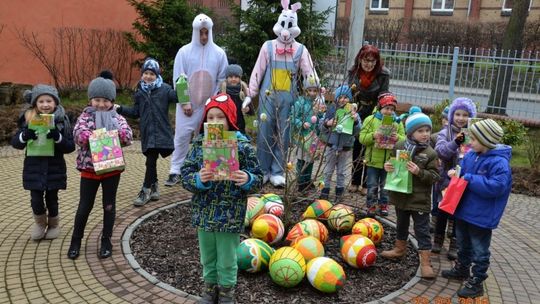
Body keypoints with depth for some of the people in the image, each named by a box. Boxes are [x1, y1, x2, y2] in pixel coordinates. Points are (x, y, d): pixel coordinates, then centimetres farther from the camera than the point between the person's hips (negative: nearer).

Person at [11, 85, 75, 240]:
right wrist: (25, 135, -23)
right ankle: (40, 223, 31)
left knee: (51, 199, 10)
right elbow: (15, 142, -2)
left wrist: (58, 137, -25)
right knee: (36, 200, 1)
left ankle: (53, 225, 37)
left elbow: (71, 147, -8)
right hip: (34, 168, 1)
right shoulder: (28, 119, -3)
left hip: (54, 169, -1)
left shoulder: (62, 120, -7)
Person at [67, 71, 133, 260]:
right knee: (85, 207, 9)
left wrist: (111, 129, -24)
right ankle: (76, 240, 26)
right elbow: (79, 136, -18)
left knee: (109, 205, 10)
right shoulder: (85, 116, -1)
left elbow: (128, 137, -14)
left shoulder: (117, 118, 0)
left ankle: (106, 241, 24)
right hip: (89, 169, 0)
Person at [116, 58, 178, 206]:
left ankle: (146, 191, 7)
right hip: (147, 133, 4)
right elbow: (135, 112, 17)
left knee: (151, 161, -5)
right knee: (151, 161, 8)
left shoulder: (164, 89, -1)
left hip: (161, 133, -4)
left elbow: (178, 97, -17)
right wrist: (120, 109, 9)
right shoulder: (140, 92, 11)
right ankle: (154, 187, 24)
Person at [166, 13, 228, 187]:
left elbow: (222, 80, 5)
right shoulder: (184, 52, 0)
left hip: (210, 104, 1)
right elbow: (178, 79, -1)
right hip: (188, 103, -1)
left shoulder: (219, 53, 2)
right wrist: (185, 102, -8)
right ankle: (175, 172, 3)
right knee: (182, 135, -4)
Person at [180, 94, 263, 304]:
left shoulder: (243, 146, -9)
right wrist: (198, 179, -24)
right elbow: (185, 175, -3)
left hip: (230, 215, -3)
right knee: (207, 257, 20)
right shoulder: (199, 144, -1)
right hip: (203, 212, 3)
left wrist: (247, 180, -27)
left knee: (226, 260, 11)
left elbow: (258, 178, -6)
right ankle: (210, 287, 42)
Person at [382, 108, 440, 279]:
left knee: (422, 230, 2)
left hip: (420, 199, -4)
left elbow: (435, 176, -11)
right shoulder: (400, 146, -2)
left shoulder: (430, 153, -11)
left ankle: (425, 262, 10)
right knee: (401, 224, 23)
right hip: (401, 195, 4)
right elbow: (392, 164, 12)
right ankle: (400, 249, 43)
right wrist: (387, 167, -10)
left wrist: (419, 172, -26)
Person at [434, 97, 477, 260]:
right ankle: (438, 240, 31)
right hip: (447, 178, 0)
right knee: (442, 210, 14)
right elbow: (440, 151, -19)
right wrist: (455, 142, -33)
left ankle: (454, 245, 23)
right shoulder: (445, 132, -3)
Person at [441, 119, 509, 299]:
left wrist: (469, 178, -26)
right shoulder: (471, 155, 1)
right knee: (464, 245, 25)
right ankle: (461, 270, 43)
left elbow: (496, 186, -31)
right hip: (464, 210, 8)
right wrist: (455, 173, -7)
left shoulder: (499, 162, -22)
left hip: (481, 216, -8)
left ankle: (476, 284, 18)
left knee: (479, 251, 7)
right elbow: (462, 171, 17)